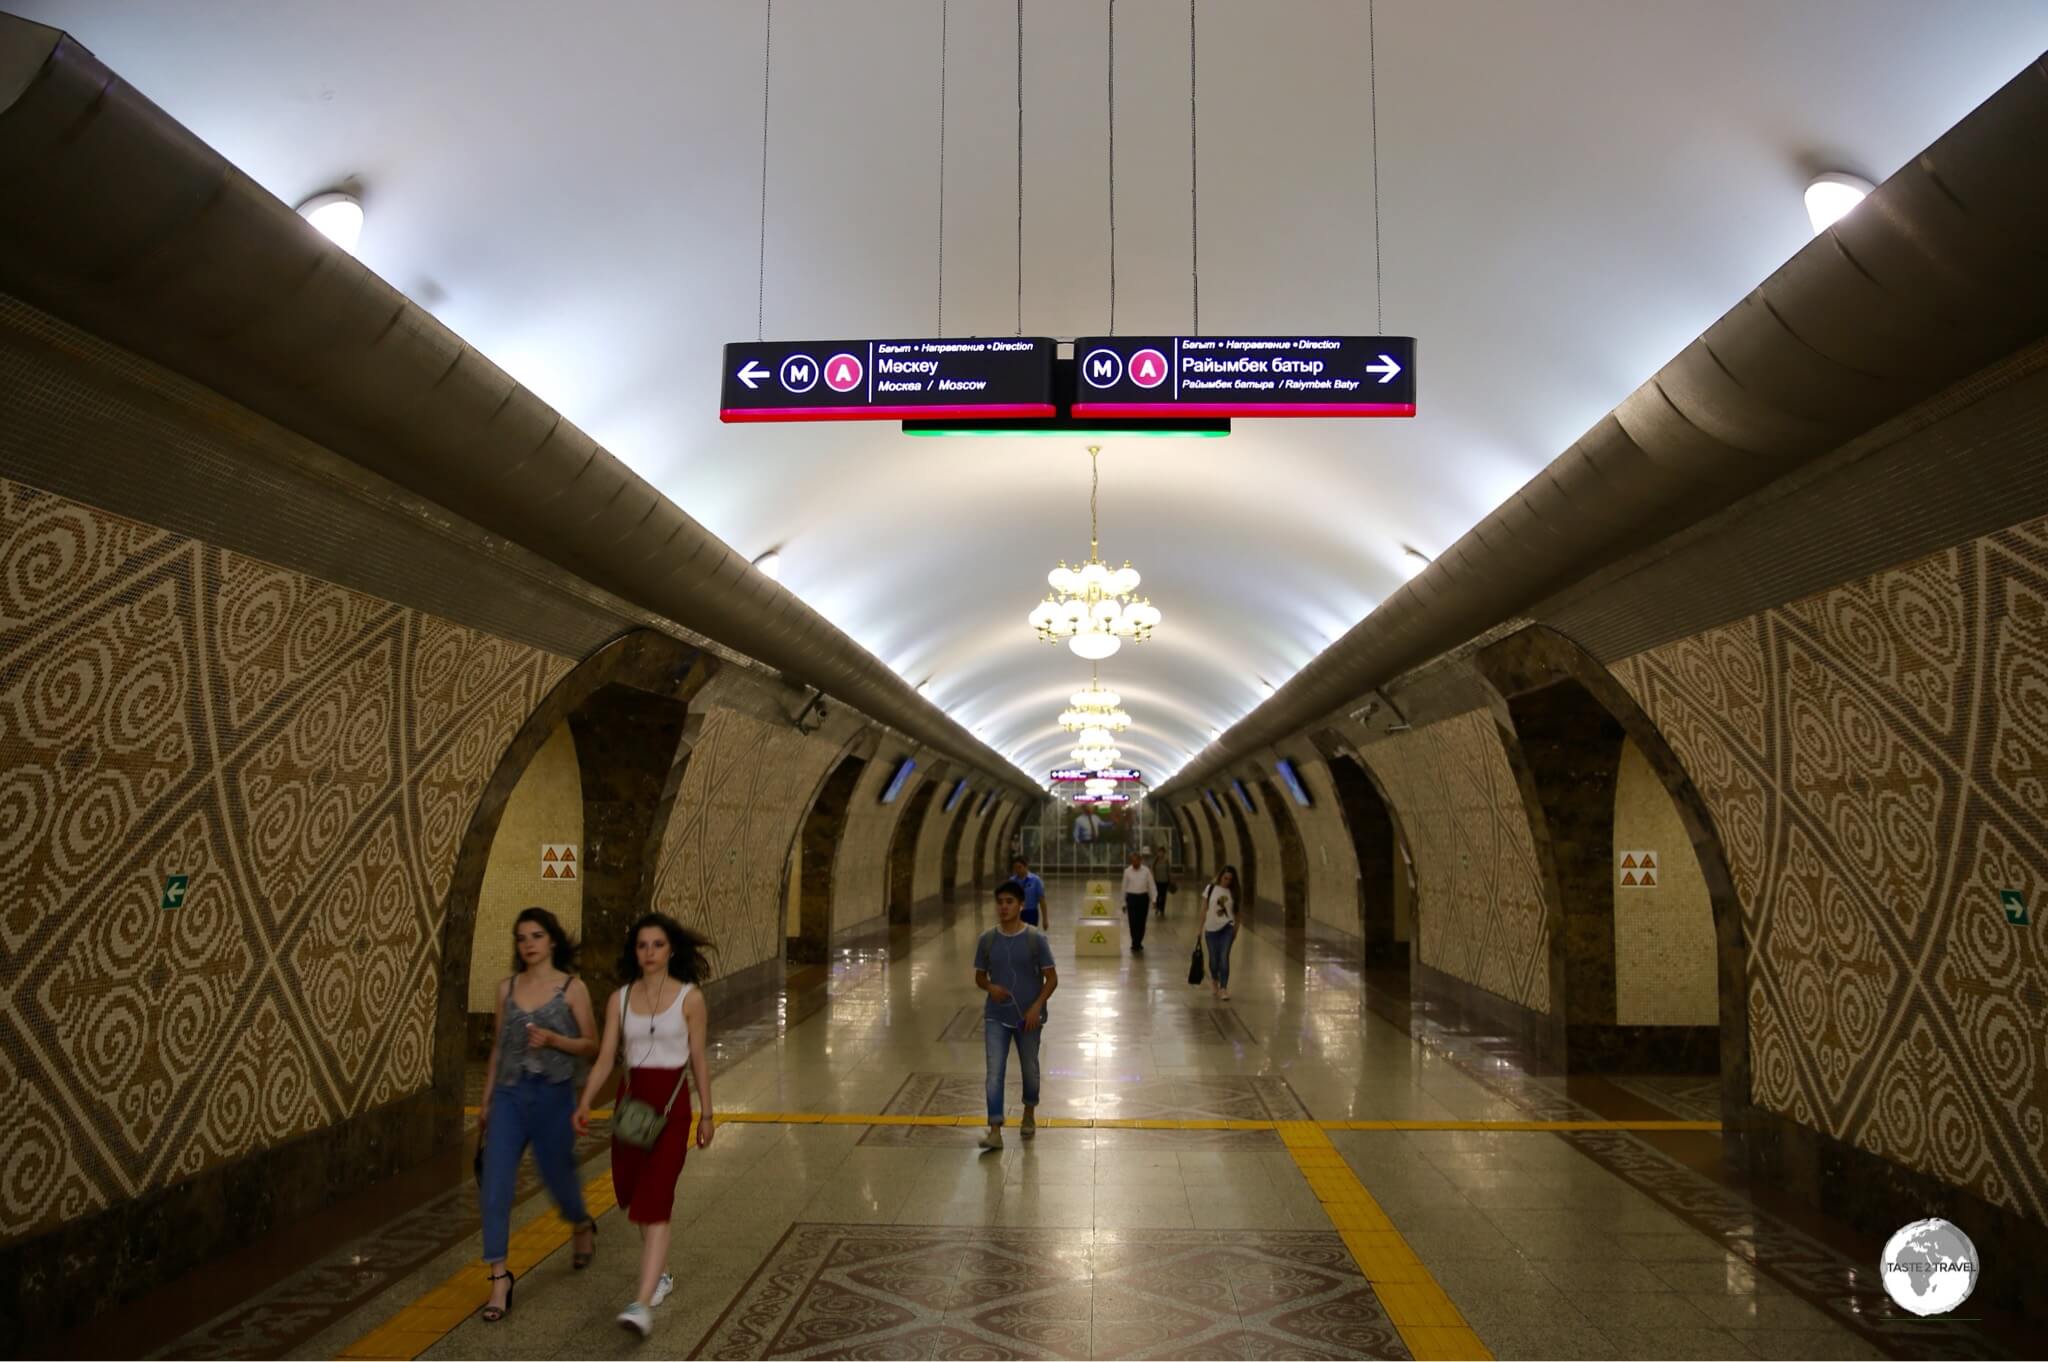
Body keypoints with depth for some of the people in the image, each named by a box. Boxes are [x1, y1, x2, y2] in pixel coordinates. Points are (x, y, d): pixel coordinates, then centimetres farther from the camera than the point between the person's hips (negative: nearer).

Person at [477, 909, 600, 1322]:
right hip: (509, 1095, 3)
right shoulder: (507, 987, 5)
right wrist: (486, 1099, 15)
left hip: (553, 1095, -2)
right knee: (494, 1187, -7)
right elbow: (498, 1046, 13)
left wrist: (552, 1039, -19)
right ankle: (499, 1280, 2)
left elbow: (591, 1044, -2)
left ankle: (582, 1225, 45)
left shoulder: (572, 988, -5)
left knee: (557, 1177, 12)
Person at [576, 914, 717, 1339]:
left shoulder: (689, 998, -4)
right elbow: (606, 1058, 1)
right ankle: (661, 1274, 37)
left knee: (654, 1200, -12)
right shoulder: (620, 999, 4)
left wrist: (706, 1115, 4)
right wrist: (585, 1103, -13)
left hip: (671, 1102, -4)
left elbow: (699, 1060, 0)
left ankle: (643, 1304, -15)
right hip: (630, 1099, 4)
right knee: (631, 1192, 14)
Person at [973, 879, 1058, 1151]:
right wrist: (990, 987, -14)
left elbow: (1051, 978, -6)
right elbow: (979, 976, 8)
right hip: (996, 1017, 1)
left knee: (1029, 1068, 14)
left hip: (1028, 1017, -1)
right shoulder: (987, 939, -2)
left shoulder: (1036, 939, -10)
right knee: (995, 1072, -8)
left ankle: (1029, 1114, 39)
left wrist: (1037, 1006, -18)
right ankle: (995, 1131, -9)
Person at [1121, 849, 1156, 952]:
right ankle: (1135, 945, 12)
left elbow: (1152, 885, 0)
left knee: (1141, 923, 6)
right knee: (1133, 923, -2)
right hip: (1131, 898, -1)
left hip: (1143, 898, 1)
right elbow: (1124, 887, 5)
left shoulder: (1146, 870, -2)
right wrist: (1123, 903, 7)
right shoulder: (1127, 871, -1)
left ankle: (1138, 944, 25)